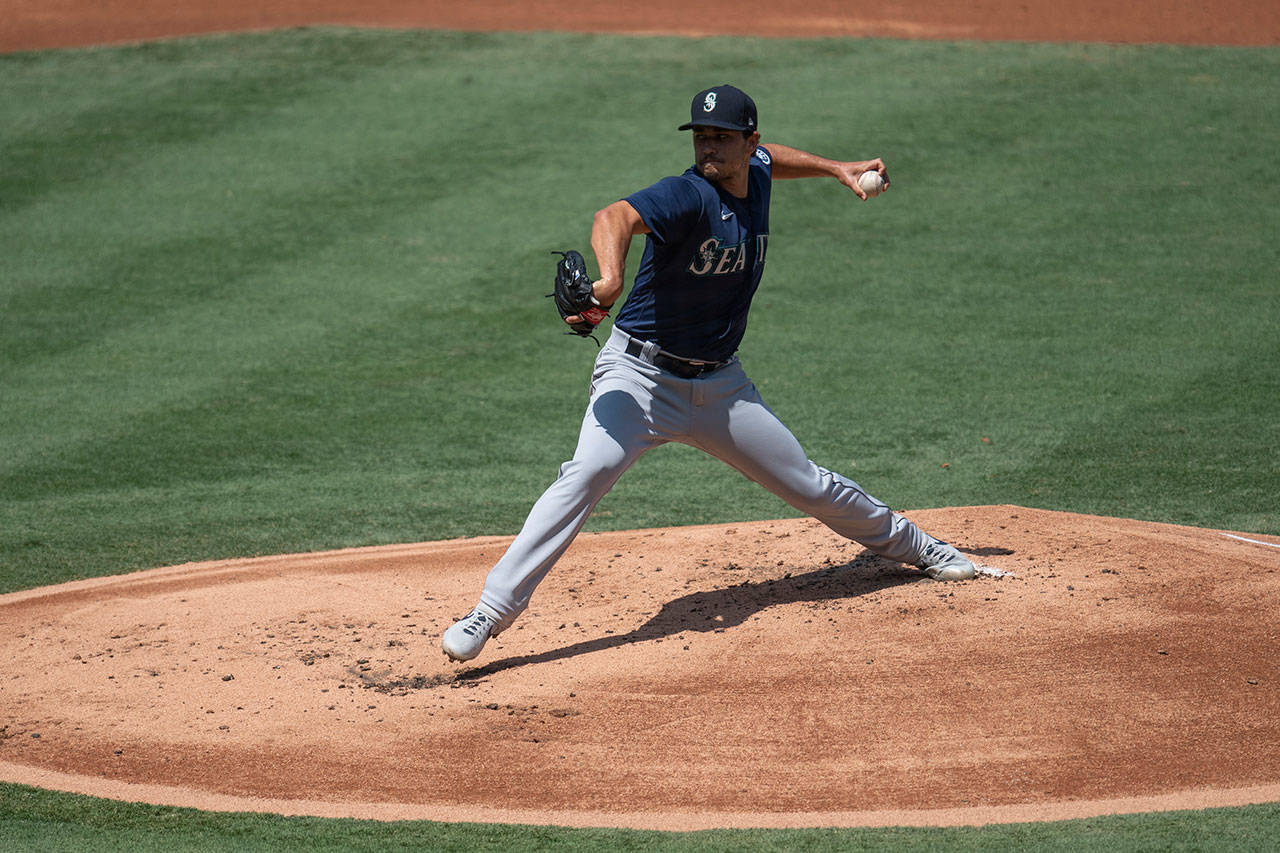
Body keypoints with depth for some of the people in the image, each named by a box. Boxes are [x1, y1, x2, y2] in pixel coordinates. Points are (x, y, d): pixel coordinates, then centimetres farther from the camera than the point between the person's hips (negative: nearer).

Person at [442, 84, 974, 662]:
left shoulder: (755, 180, 3)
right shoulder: (689, 196, -20)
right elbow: (615, 217, -42)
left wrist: (835, 169, 23)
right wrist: (610, 279, -61)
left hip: (720, 387, 6)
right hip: (641, 375, -6)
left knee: (808, 485, 13)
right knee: (586, 475, -28)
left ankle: (913, 547, 38)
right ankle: (491, 612, -31)